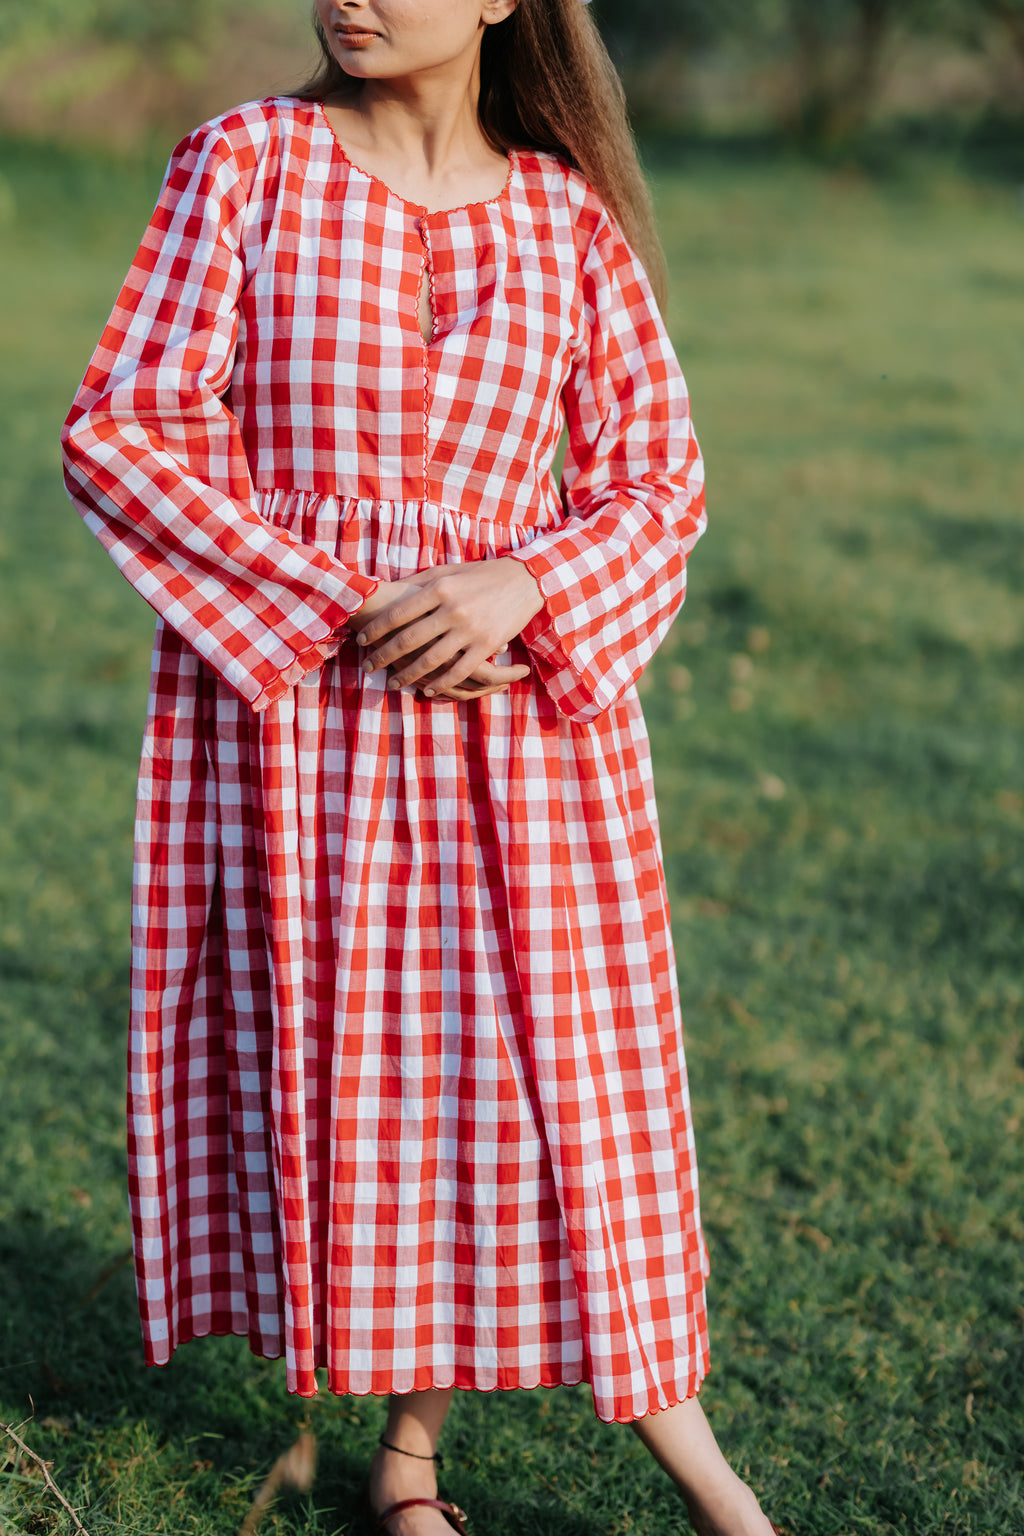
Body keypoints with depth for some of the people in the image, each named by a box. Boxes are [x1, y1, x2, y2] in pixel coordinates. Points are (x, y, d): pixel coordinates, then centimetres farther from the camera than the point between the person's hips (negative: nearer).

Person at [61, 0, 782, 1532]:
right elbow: (119, 428, -5)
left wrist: (518, 588, -14)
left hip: (517, 695, 1)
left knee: (559, 1062, 2)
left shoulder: (568, 217, 5)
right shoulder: (245, 162, 1)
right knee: (330, 1052, 4)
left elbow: (658, 481, 6)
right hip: (283, 693, -1)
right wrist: (340, 603, -13)